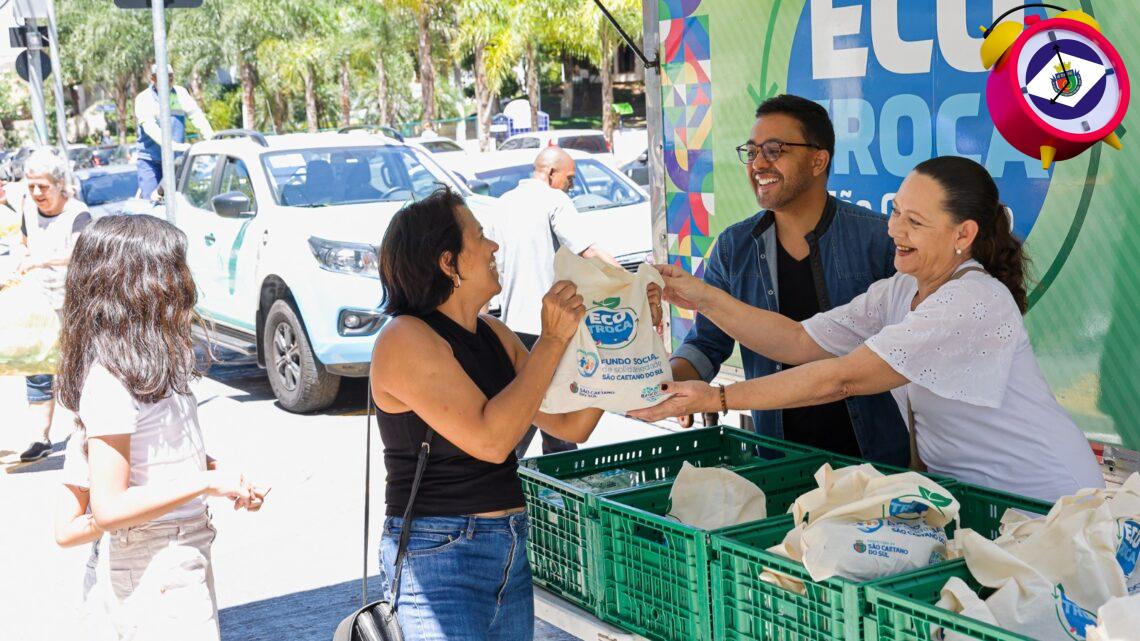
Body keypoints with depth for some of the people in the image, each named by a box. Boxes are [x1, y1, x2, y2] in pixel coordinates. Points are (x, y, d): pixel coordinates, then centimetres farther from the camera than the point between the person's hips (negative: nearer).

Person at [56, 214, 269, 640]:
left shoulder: (148, 363, 6)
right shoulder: (110, 382, -22)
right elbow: (109, 509, -23)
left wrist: (228, 478, 1)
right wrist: (208, 483, -19)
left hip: (187, 555, 9)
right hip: (157, 574, -9)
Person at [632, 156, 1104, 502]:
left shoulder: (975, 302, -23)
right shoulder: (898, 293, 5)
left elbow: (842, 379, -26)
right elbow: (799, 343, 0)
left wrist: (717, 398, -26)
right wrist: (704, 298, -9)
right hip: (963, 493, 8)